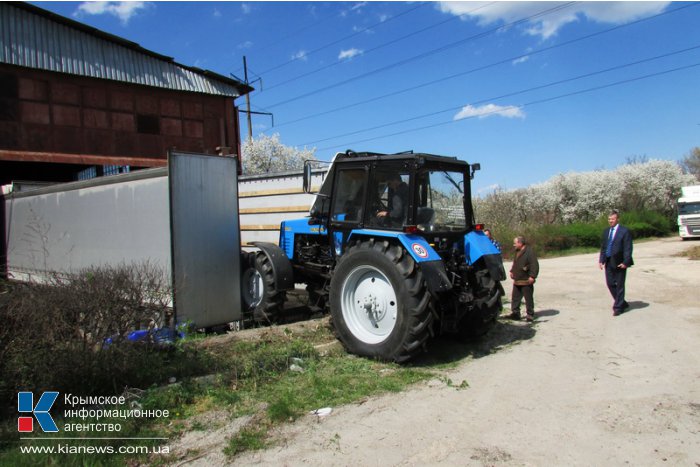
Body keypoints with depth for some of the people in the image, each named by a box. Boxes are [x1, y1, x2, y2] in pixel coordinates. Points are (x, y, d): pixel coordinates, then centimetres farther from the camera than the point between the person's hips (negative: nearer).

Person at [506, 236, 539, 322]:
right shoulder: (517, 252, 14)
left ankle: (530, 315, 10)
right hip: (517, 281, 9)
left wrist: (532, 276, -24)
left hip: (526, 281, -9)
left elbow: (535, 265, -20)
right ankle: (515, 313, 18)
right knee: (515, 298, 11)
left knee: (528, 299, 1)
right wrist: (512, 271, 17)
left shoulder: (529, 252, -15)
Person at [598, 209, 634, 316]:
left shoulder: (624, 231, -8)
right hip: (608, 262, 6)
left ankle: (618, 307, 14)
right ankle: (622, 303, 27)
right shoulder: (606, 231, 12)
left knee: (619, 285, 4)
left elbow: (628, 248, -11)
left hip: (619, 263, -6)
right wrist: (601, 260, 7)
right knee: (610, 284, 10)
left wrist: (625, 262, -17)